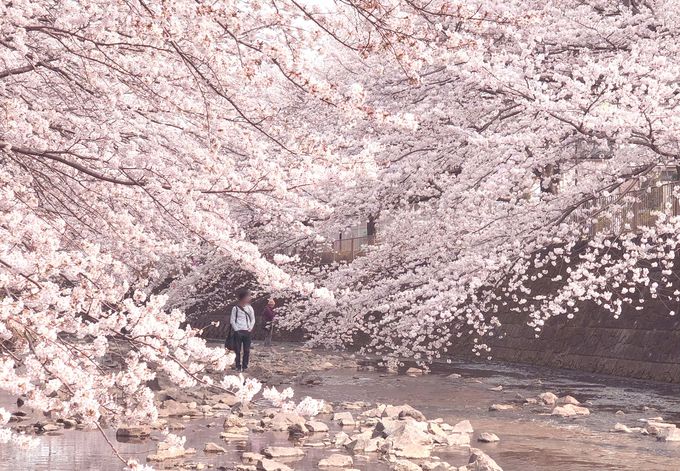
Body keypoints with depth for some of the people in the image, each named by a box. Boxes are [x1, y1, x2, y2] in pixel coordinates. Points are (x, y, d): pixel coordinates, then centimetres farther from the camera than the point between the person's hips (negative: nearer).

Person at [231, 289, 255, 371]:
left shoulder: (249, 308, 5)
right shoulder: (235, 308, -5)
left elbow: (253, 319, 10)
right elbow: (232, 320, -3)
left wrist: (250, 328, -2)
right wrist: (236, 329, -10)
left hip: (247, 332, 3)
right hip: (238, 332, -3)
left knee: (247, 350, 4)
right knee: (237, 350, 1)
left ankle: (245, 366, 12)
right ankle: (238, 366, 8)